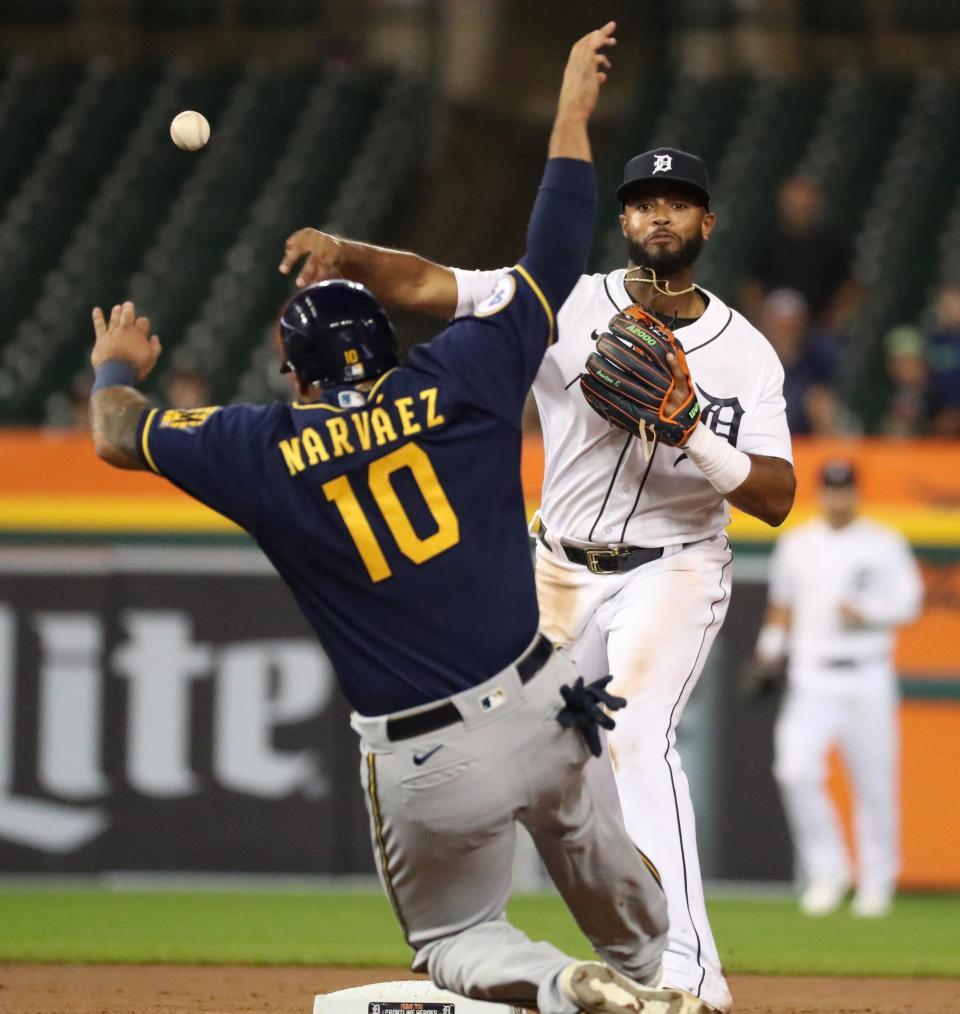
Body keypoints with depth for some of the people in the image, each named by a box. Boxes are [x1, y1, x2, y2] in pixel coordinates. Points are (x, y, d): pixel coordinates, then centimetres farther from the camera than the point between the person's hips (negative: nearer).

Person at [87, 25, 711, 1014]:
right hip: (541, 703, 2)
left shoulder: (266, 451, -2)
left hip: (426, 763, -2)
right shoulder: (457, 380, -2)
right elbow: (554, 259, 8)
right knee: (573, 819, 36)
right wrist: (571, 113, 18)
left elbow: (120, 437, 15)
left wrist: (117, 368, 38)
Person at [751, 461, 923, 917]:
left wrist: (866, 614, -17)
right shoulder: (796, 545, 12)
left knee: (874, 782, 1)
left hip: (867, 678, -2)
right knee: (795, 769, -17)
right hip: (810, 680, 2)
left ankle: (877, 880, 17)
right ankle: (826, 870, -5)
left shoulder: (884, 545, 3)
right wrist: (769, 651, 11)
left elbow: (908, 602, -1)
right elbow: (782, 603, 21)